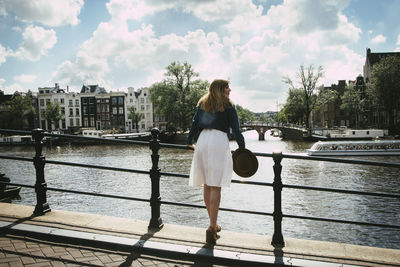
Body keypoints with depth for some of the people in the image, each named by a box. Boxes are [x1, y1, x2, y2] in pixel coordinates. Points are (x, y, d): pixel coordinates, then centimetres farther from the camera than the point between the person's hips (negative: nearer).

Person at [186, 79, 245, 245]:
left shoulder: (202, 104, 18)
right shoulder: (227, 105, 5)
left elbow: (194, 124, 17)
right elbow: (235, 128, 2)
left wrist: (190, 142, 26)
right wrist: (242, 147, 8)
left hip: (203, 141, 5)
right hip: (219, 141, -5)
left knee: (207, 186, 11)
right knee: (215, 187, -6)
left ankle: (213, 225, 21)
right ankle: (212, 227, -11)